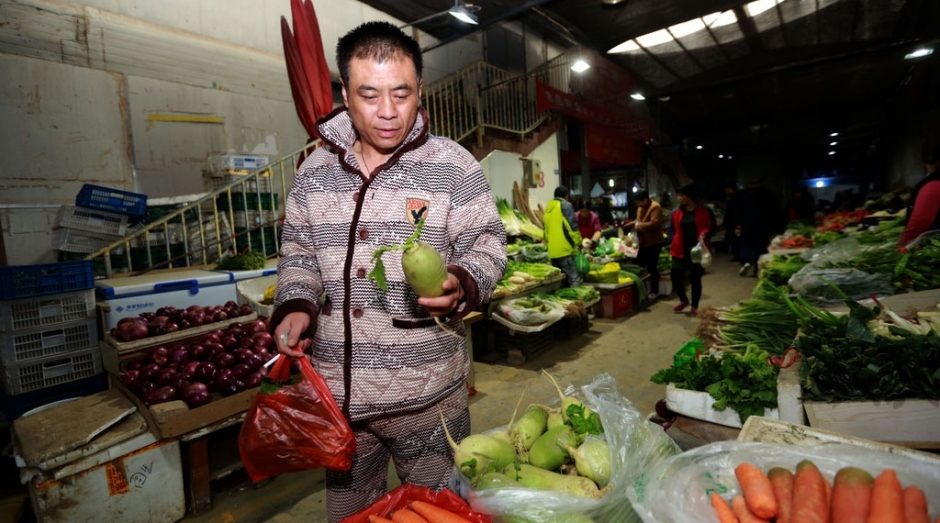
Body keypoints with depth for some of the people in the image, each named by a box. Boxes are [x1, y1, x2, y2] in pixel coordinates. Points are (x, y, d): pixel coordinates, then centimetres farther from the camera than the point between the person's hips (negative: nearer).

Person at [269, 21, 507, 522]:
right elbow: (298, 253, 11)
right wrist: (295, 306, -6)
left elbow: (487, 243, -5)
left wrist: (461, 284, -25)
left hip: (427, 391, -3)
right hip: (335, 390, 4)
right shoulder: (314, 169, 4)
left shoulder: (453, 163, -7)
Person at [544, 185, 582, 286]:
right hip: (564, 249, -8)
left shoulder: (548, 207, 18)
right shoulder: (566, 205, -4)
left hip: (552, 250, 8)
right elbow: (572, 226, -10)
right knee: (575, 278, -8)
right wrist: (578, 242, -1)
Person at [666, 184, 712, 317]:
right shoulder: (676, 212, 4)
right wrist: (674, 241, -1)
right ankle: (684, 300, 27)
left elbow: (710, 227, 3)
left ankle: (694, 307, 21)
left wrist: (704, 234, -16)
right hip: (680, 251, 3)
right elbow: (671, 230, 14)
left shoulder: (703, 211, -3)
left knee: (695, 279, 5)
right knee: (675, 277, -1)